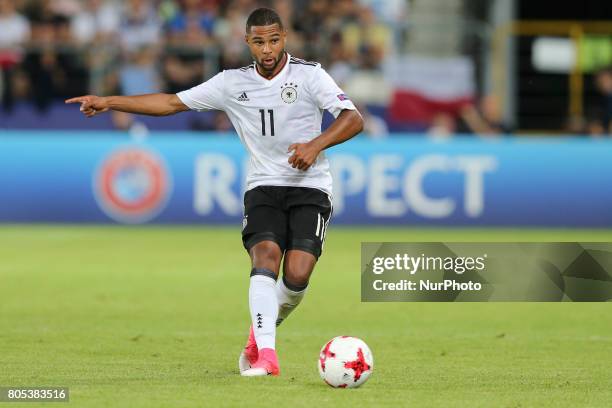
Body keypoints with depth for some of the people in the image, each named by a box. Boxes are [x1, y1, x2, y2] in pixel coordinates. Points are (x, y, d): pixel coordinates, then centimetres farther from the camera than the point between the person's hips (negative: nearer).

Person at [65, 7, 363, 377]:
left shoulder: (309, 76, -3)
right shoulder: (233, 83, 5)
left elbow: (353, 120, -10)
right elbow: (171, 103, 9)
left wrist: (316, 145, -26)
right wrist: (108, 102, 3)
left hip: (310, 187, -2)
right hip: (263, 187, 2)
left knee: (296, 275, -18)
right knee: (266, 256, -26)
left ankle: (261, 331, 13)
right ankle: (266, 354, -33)